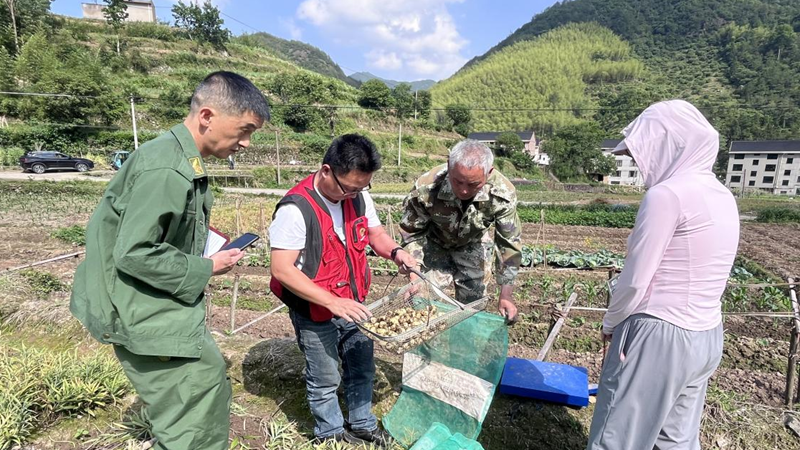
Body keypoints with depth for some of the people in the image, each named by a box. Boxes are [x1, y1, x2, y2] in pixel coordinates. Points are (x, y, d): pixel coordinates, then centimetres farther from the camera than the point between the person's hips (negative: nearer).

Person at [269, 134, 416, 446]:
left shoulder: (359, 196, -7)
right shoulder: (296, 209, -27)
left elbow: (375, 233, 7)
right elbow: (281, 270, -27)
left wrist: (395, 252, -16)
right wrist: (332, 302, -31)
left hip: (353, 305, 6)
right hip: (314, 313, -6)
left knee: (362, 368, 21)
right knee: (326, 379, 14)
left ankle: (362, 425, 46)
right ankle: (332, 433, 41)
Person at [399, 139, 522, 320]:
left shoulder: (502, 193, -33)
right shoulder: (425, 188, -36)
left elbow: (509, 244, -21)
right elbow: (411, 233, -19)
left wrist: (506, 295, -18)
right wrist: (414, 276, -24)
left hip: (473, 246, 1)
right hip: (434, 243, -1)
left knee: (473, 304, 7)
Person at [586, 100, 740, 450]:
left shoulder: (666, 194, -19)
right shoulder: (722, 197, 7)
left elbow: (635, 281, -17)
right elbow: (695, 274, 11)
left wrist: (610, 323, 1)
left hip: (658, 337, -8)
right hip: (706, 337, 9)